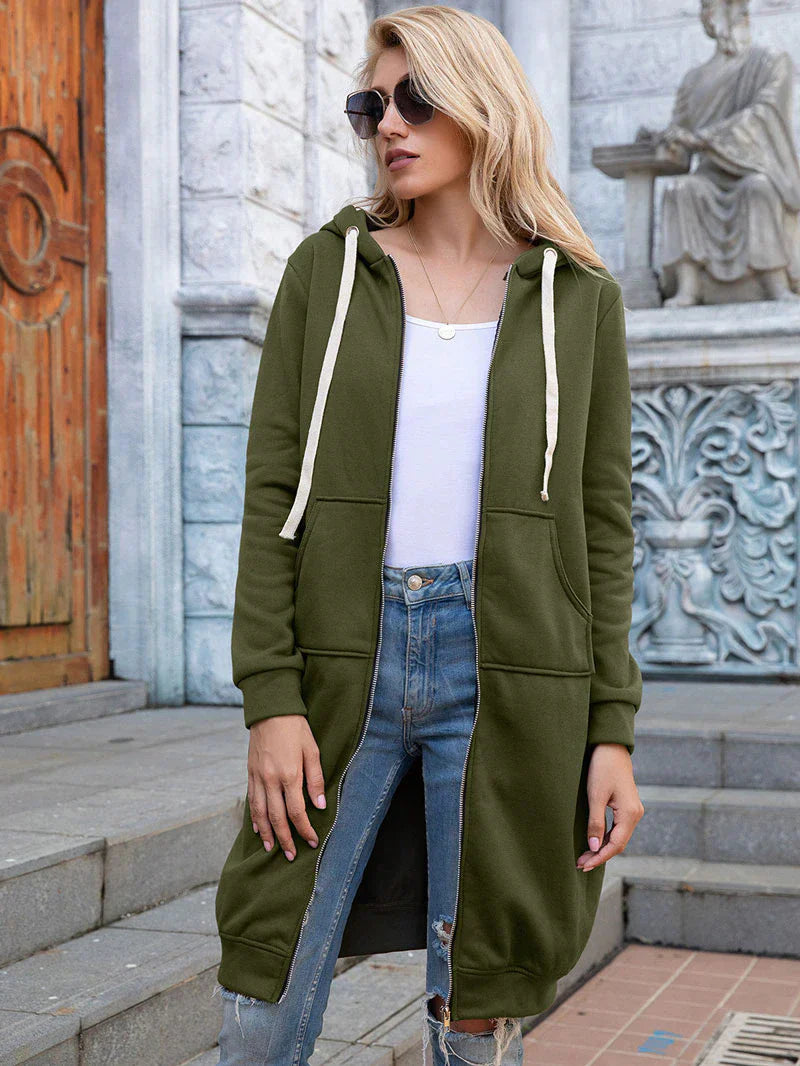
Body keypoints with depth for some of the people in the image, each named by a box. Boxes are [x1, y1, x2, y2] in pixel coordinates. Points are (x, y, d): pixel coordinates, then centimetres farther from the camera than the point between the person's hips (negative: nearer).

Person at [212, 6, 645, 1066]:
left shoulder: (579, 299, 6)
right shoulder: (327, 270, 7)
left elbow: (602, 521, 5)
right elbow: (272, 490, 2)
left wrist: (612, 731, 0)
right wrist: (272, 698, -7)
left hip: (506, 671, 0)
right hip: (342, 664, 1)